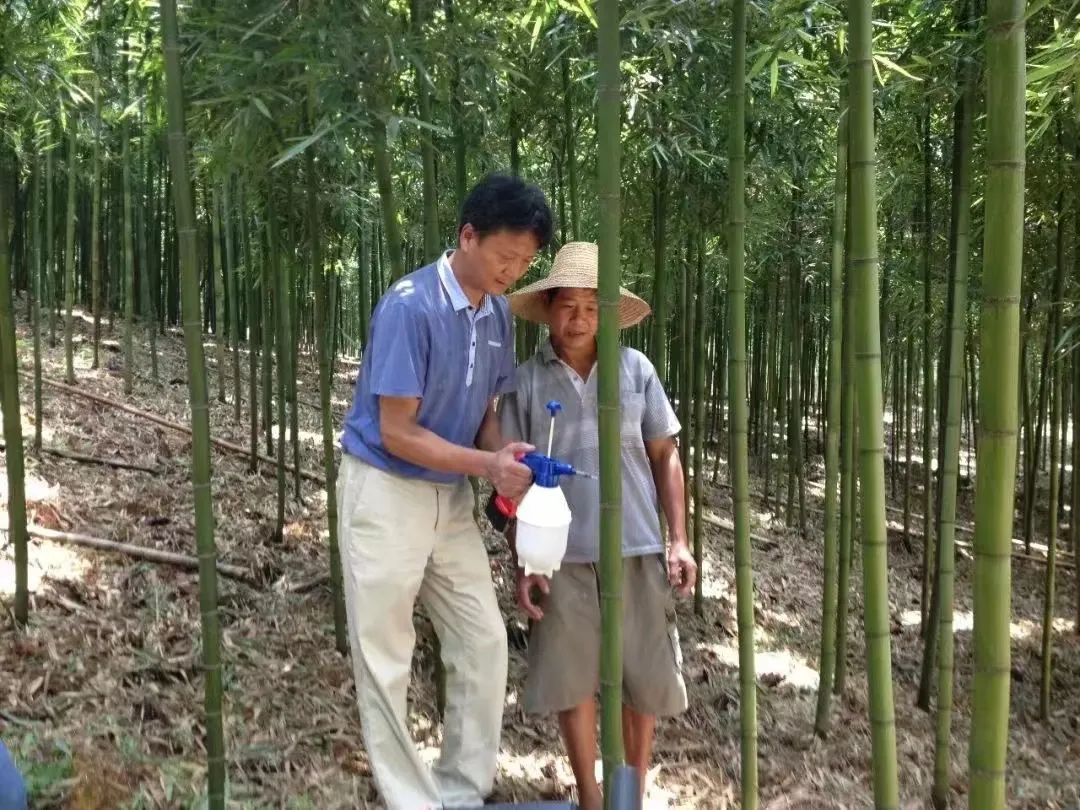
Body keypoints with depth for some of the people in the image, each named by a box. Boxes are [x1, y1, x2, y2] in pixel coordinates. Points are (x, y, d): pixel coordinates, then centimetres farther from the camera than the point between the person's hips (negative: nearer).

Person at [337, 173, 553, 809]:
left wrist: (508, 464, -12)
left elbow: (485, 411, 7)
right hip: (386, 493, -7)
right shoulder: (409, 308, -22)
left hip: (450, 496, 7)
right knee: (386, 661, 3)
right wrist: (488, 465, -24)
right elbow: (396, 432, -22)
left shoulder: (499, 313, 0)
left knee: (485, 642, 9)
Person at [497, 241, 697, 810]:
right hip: (563, 555, 0)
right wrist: (522, 564, -2)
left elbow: (665, 457, 7)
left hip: (636, 548, 1)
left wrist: (678, 540, 2)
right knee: (573, 678, 7)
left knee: (644, 677, 9)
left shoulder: (636, 368, 2)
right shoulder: (524, 382, 1)